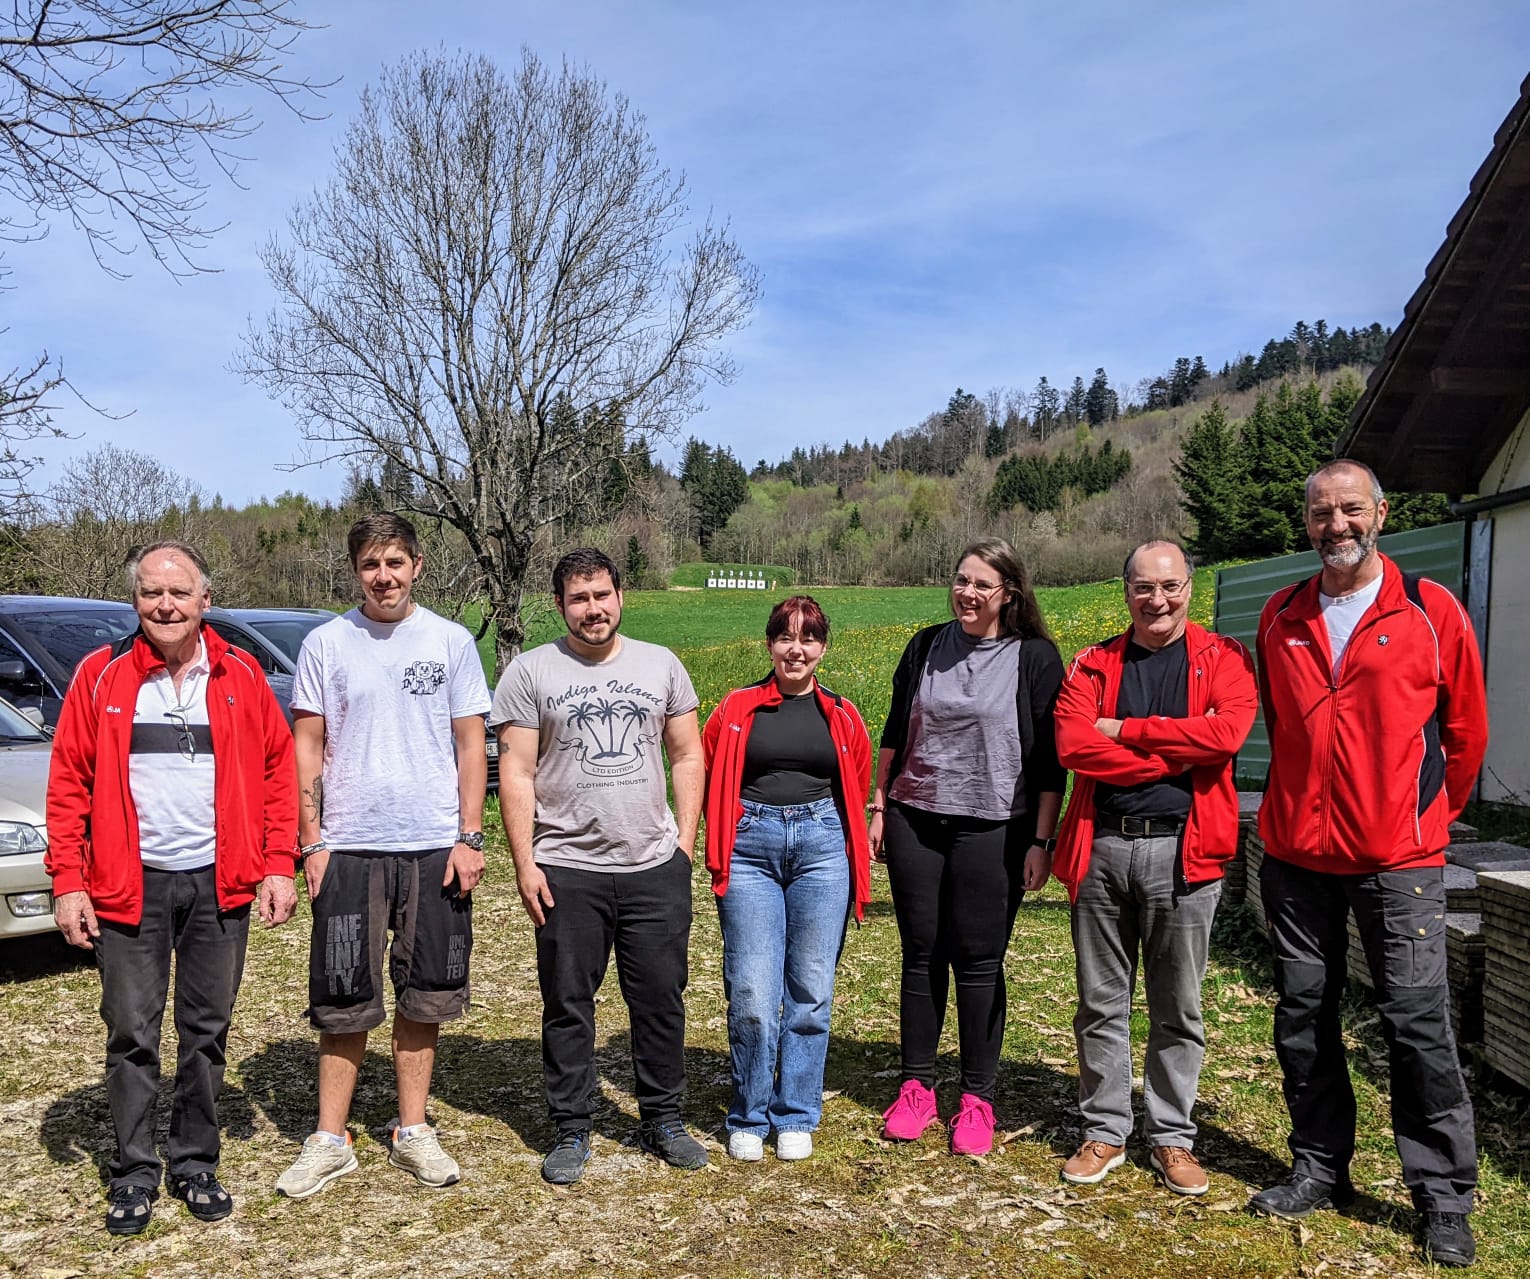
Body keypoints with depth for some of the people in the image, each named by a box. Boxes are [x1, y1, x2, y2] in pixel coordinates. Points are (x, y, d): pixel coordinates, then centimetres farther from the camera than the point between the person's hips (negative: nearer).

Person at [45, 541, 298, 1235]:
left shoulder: (241, 676, 2)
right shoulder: (100, 676, 0)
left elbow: (278, 773, 3)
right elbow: (68, 783, 0)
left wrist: (278, 866, -3)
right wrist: (68, 880, -6)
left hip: (220, 884, 1)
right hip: (128, 885, -1)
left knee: (206, 1032, 11)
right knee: (132, 1034, 6)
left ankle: (197, 1165, 25)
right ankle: (134, 1174, 21)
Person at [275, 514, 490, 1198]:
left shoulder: (451, 642, 3)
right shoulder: (325, 643, 2)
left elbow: (471, 745, 4)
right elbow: (307, 748, 4)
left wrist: (470, 837, -3)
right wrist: (311, 841, -3)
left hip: (434, 848, 1)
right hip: (348, 848, 0)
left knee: (422, 996, 9)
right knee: (343, 1002, 5)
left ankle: (412, 1130, 23)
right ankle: (329, 1140, 19)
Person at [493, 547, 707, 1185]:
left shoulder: (661, 665, 8)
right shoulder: (530, 672, 0)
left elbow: (687, 756, 11)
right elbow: (516, 773, -2)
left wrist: (685, 839, 3)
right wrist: (525, 863, -7)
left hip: (656, 868, 2)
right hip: (568, 871, -2)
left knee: (661, 1000, 10)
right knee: (567, 1005, 8)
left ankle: (662, 1120, 26)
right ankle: (570, 1131, 23)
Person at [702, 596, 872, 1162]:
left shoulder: (842, 716, 9)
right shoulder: (737, 709, 5)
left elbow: (858, 791, 20)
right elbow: (704, 777, 12)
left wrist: (856, 848, 16)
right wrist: (725, 837, 9)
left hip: (821, 848, 1)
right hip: (751, 849, -1)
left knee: (810, 991, 5)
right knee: (752, 994, -3)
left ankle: (795, 1117, 21)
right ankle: (748, 1118, 16)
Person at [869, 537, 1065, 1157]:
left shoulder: (1036, 658, -3)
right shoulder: (926, 646, 7)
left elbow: (1049, 758, -4)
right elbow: (894, 733, 13)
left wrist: (1042, 840, -8)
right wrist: (878, 807, 10)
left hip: (992, 831, -3)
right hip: (916, 824, 3)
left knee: (979, 962, 2)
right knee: (921, 956, 9)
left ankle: (977, 1099, 16)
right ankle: (916, 1087, 21)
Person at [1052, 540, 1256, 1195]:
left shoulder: (1223, 659, 3)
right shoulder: (1093, 665, 7)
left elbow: (1225, 732, -17)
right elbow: (1072, 745, -10)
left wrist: (1124, 730, -11)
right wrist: (1177, 753, -13)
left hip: (1183, 851, -1)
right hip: (1102, 847, 2)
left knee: (1178, 1010, 9)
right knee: (1101, 1002, 10)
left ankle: (1171, 1137, 25)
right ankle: (1105, 1132, 24)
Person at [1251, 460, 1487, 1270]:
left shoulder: (1429, 610, -3)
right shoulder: (1281, 618, 7)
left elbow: (1465, 729, 5)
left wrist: (1430, 816, 11)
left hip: (1397, 858, -3)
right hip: (1295, 853, 4)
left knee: (1417, 1021, -1)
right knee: (1302, 1015, 10)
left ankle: (1444, 1200, 13)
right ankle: (1320, 1171, 25)